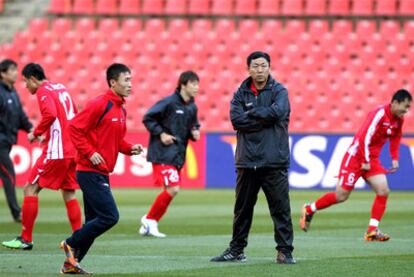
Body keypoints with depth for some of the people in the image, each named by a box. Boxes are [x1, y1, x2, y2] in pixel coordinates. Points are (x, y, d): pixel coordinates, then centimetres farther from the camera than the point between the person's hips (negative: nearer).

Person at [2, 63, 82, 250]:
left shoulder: (43, 91, -7)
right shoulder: (61, 89, 18)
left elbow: (50, 115, -24)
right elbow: (74, 116, 23)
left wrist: (36, 133, -12)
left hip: (56, 151, -8)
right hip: (72, 149, 8)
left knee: (31, 189, -2)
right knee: (69, 194, 13)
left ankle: (26, 239, -4)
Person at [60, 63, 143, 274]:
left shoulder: (121, 109, 14)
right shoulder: (99, 104, -13)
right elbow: (74, 128, -16)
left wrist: (130, 149, 7)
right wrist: (90, 153, -19)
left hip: (101, 174, 9)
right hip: (90, 172, -9)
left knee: (94, 221, 10)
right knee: (110, 216, -14)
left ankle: (71, 263, 15)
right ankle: (72, 244, 0)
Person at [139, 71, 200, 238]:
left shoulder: (192, 108, 9)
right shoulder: (169, 103, -13)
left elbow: (194, 125, 25)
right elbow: (148, 118, -10)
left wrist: (195, 133, 3)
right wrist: (161, 134, -16)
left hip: (178, 156, 8)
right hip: (163, 154, -8)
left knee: (171, 191, 8)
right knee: (172, 189, -15)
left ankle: (148, 223, 19)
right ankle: (150, 220, 2)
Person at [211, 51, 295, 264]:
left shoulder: (279, 91, 3)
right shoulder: (241, 93, 9)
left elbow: (277, 112, -16)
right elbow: (236, 119, -7)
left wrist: (251, 113, -7)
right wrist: (264, 118, -11)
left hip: (274, 161, -3)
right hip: (247, 161, 3)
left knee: (280, 208, -3)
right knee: (242, 208, 10)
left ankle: (284, 251, 2)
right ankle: (236, 250, 19)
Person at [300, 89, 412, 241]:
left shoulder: (398, 119, 3)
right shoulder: (379, 114, -24)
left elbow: (395, 137, 22)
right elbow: (364, 137, -26)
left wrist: (394, 158, 12)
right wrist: (365, 162, -20)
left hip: (372, 160, 7)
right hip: (356, 156, -7)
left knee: (383, 191, -9)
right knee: (341, 196, -3)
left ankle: (372, 231, -4)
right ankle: (309, 210, 19)